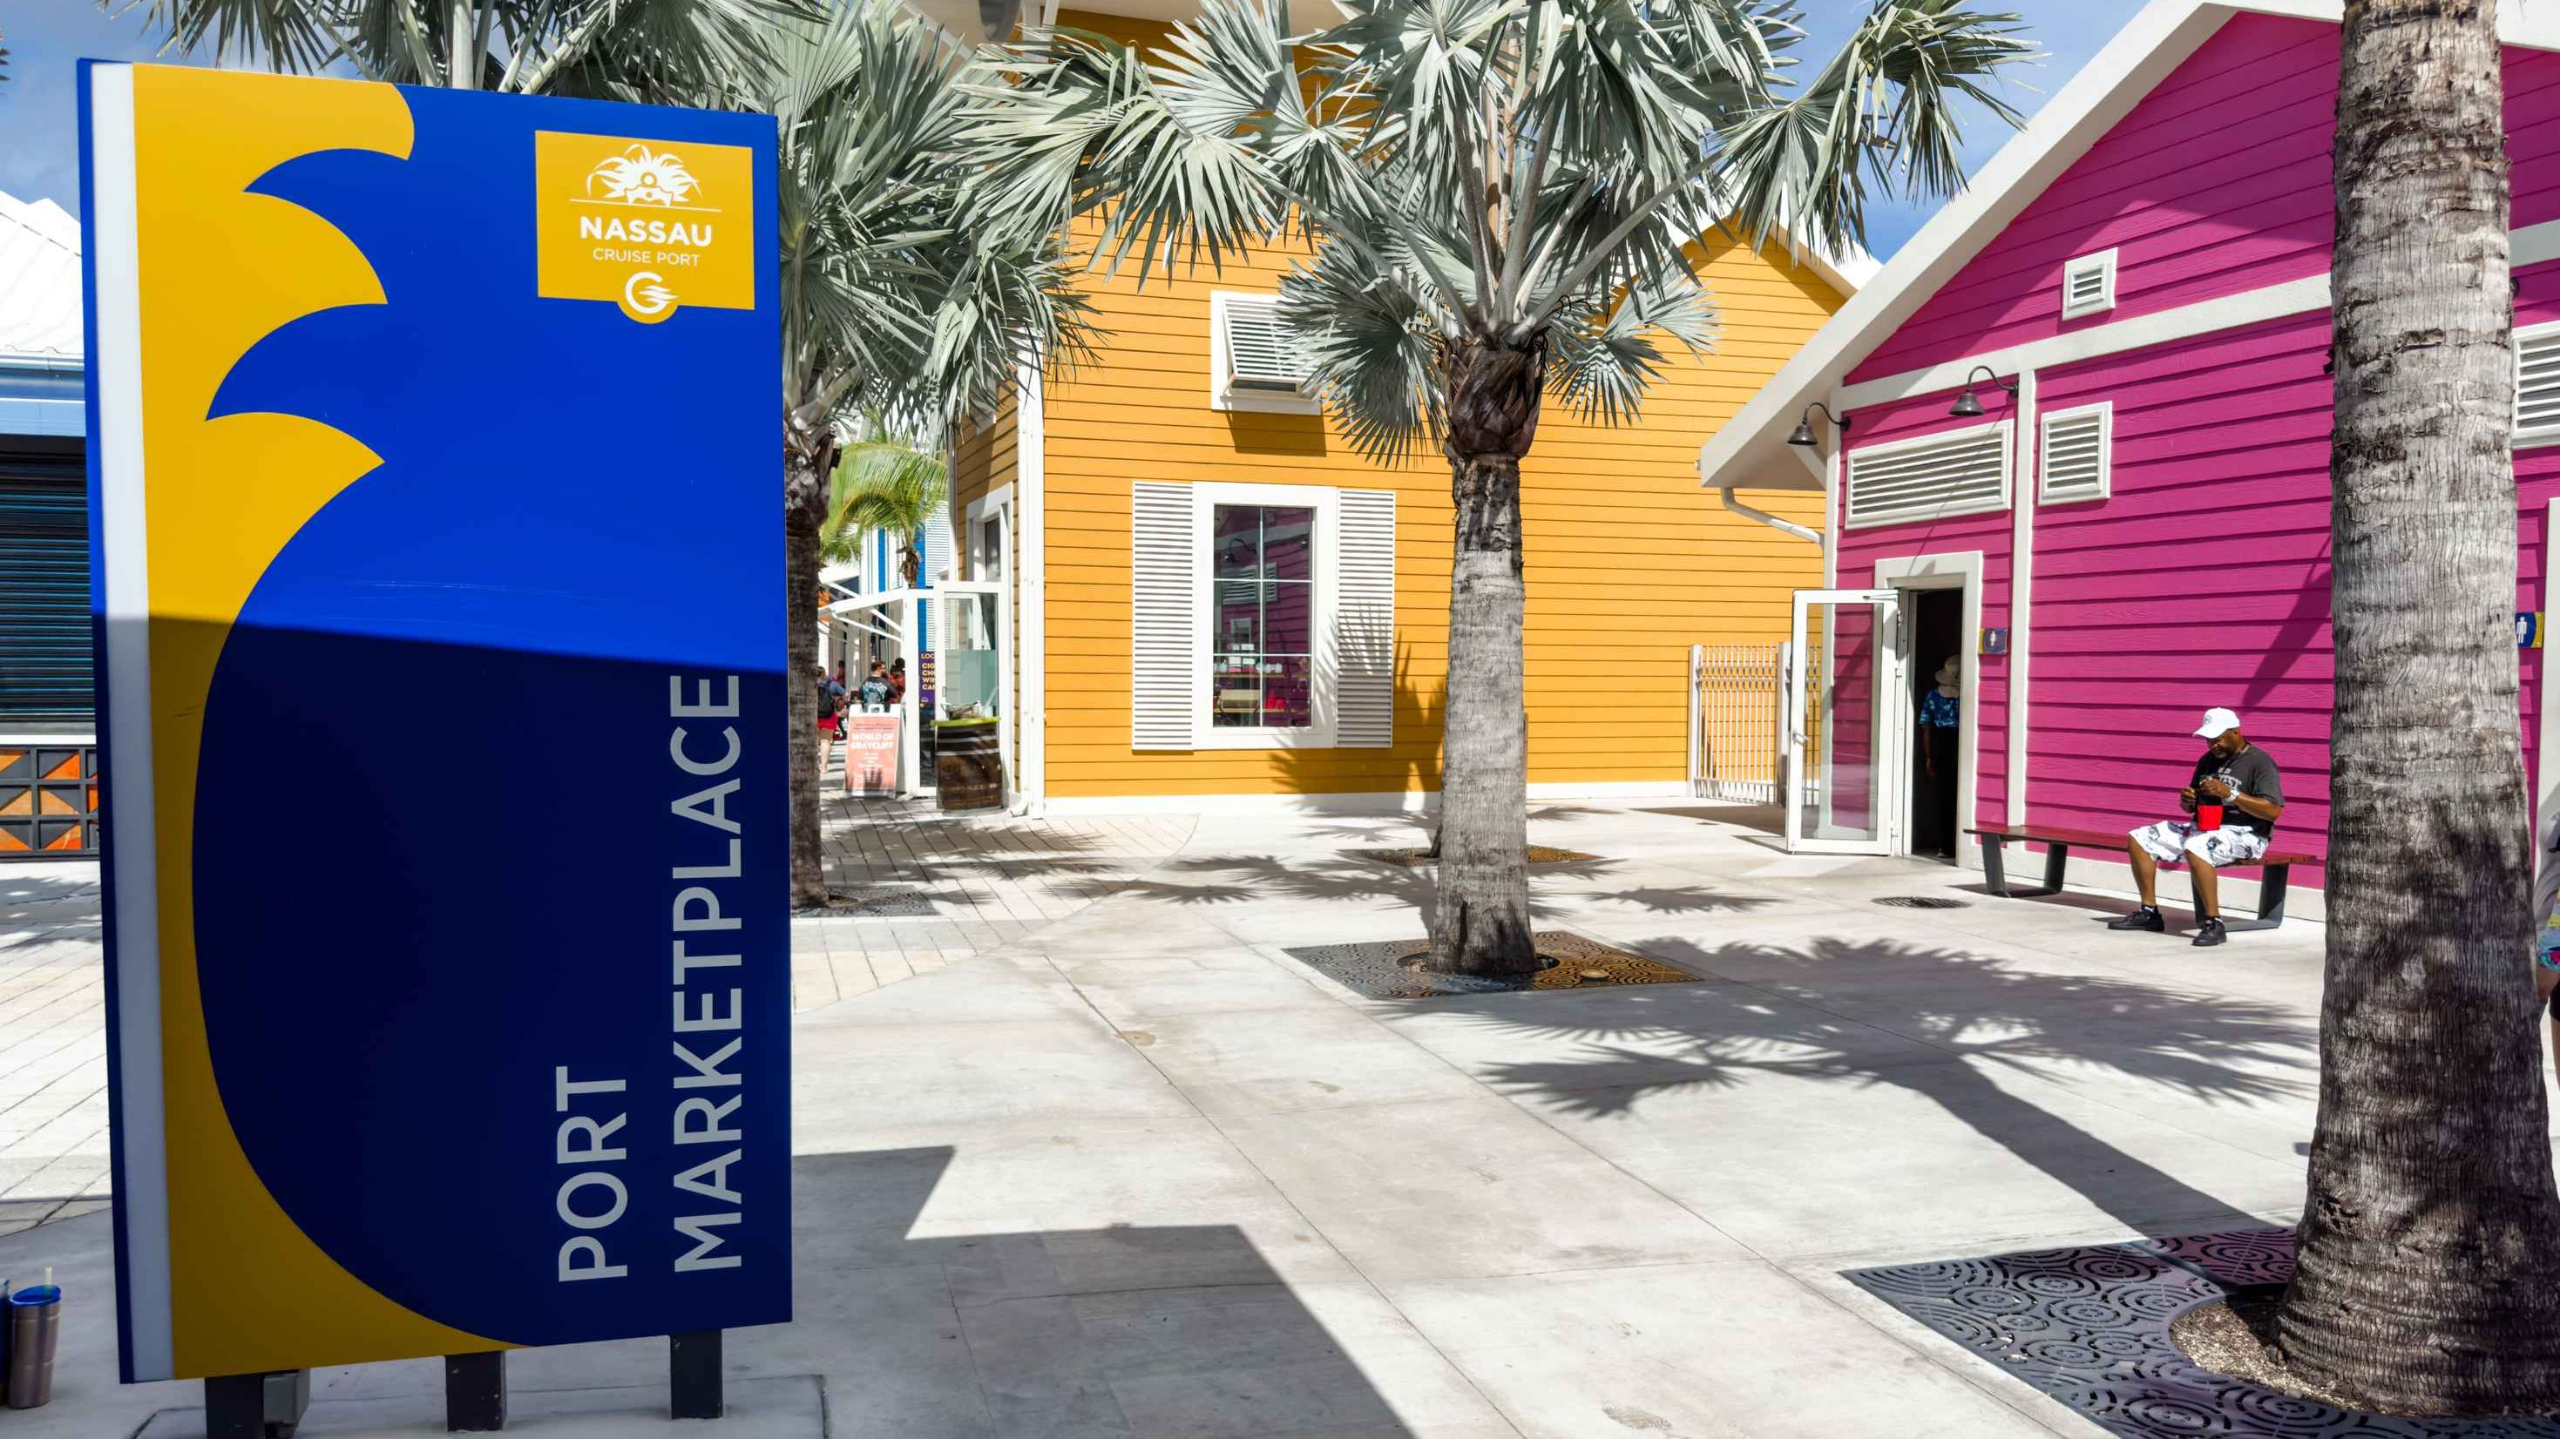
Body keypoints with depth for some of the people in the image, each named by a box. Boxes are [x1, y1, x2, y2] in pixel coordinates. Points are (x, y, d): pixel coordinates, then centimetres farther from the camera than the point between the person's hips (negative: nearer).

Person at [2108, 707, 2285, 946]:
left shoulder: (2259, 762, -7)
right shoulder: (2208, 760, 16)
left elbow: (2273, 811, -18)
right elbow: (2192, 807, 23)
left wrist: (2230, 794, -24)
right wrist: (2187, 801, -2)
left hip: (2243, 834, -8)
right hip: (2201, 828, 8)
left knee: (2195, 849, -39)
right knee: (2138, 839, -1)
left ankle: (2214, 923, -32)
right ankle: (2149, 913, 1)